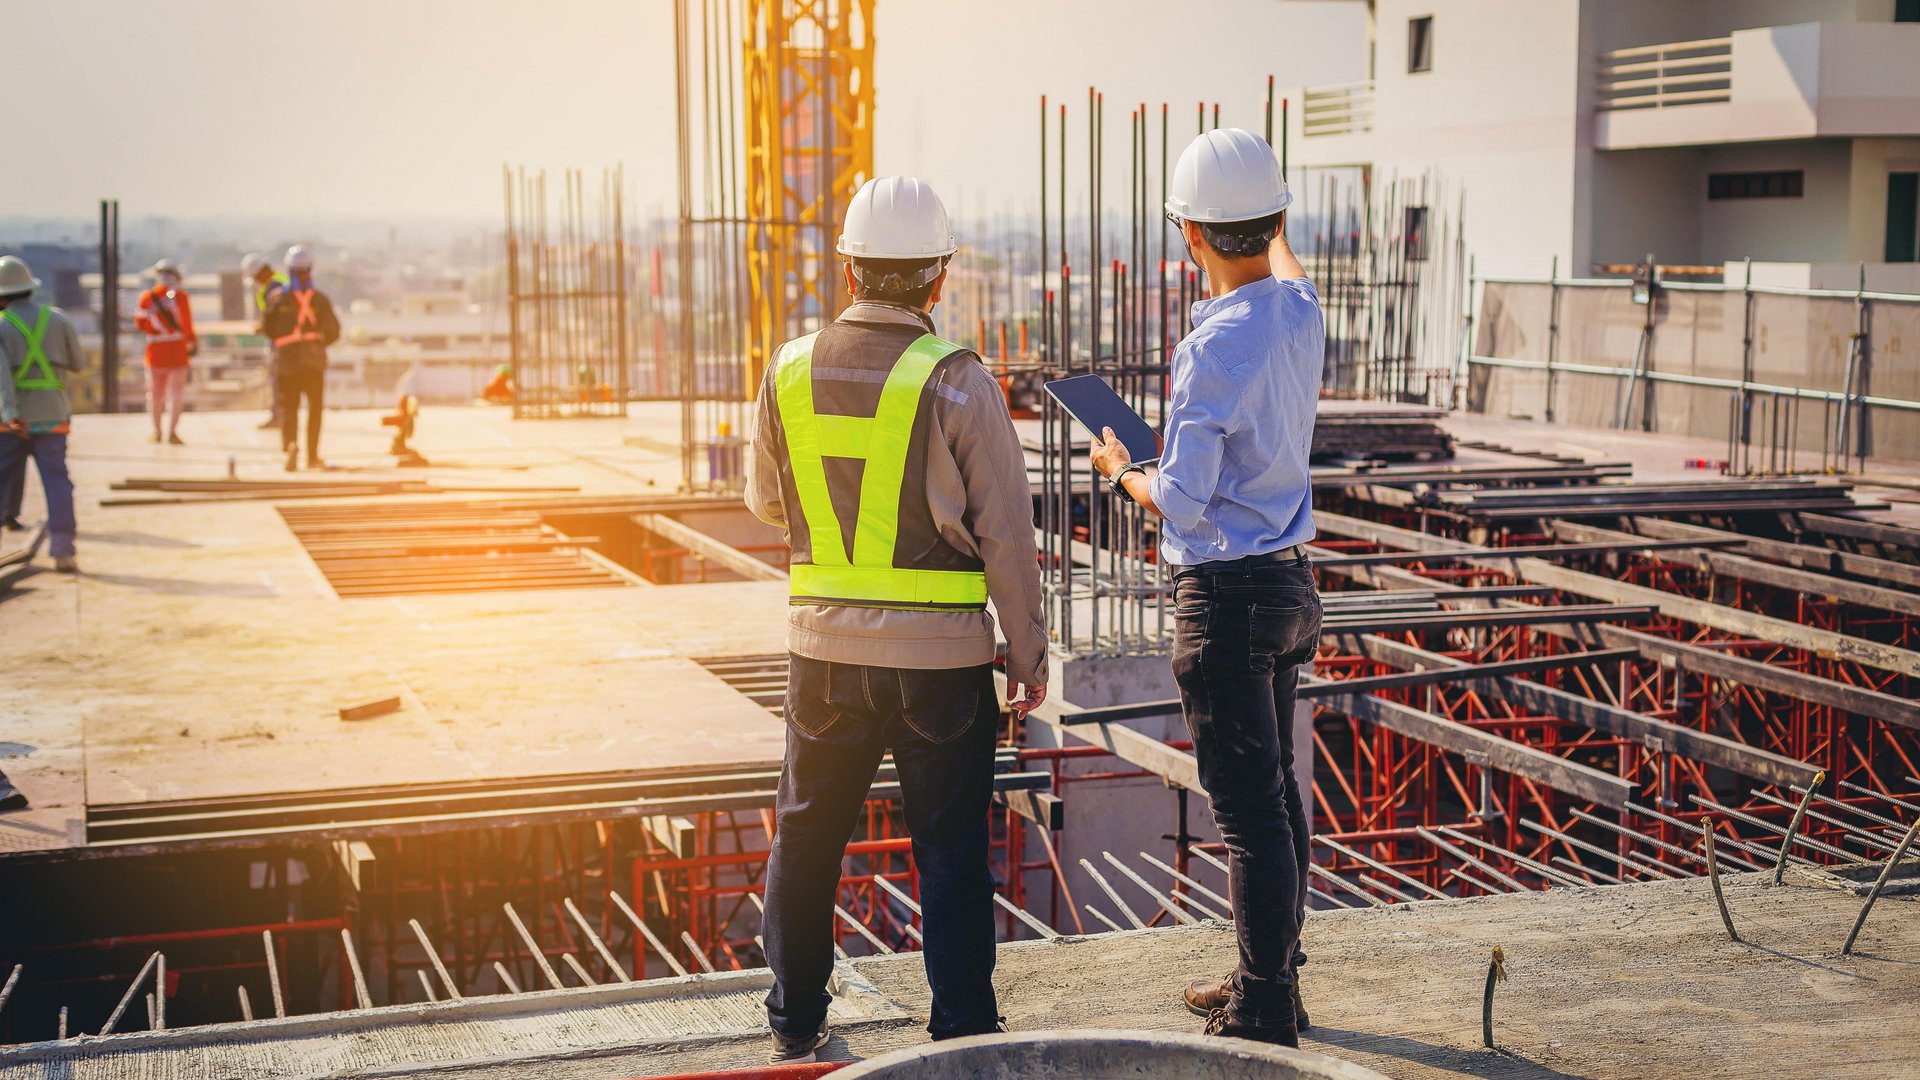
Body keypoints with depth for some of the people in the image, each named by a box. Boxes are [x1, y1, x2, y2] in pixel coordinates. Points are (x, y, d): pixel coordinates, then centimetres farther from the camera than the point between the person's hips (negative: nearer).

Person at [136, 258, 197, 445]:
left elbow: (141, 324, 5)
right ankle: (172, 431, -6)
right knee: (176, 391, 2)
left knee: (156, 391, 14)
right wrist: (193, 343, 4)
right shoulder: (180, 295, -9)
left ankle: (157, 431, 21)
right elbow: (186, 324, -10)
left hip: (155, 350, 2)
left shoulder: (146, 297, -1)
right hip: (177, 348, -2)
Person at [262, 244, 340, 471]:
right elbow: (333, 331, -3)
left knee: (288, 406, 5)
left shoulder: (279, 298, -5)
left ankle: (290, 443, -20)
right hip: (314, 359, 0)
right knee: (315, 408, 10)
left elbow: (268, 329, 1)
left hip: (287, 359, 0)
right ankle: (312, 456, 10)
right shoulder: (320, 299, -4)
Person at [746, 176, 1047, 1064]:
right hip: (941, 655, -3)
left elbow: (767, 504, 13)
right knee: (949, 850, 7)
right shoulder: (957, 381, -12)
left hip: (824, 643, 3)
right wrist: (1028, 654, 1)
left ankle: (794, 1026, 27)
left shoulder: (791, 370, -1)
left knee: (807, 833, 17)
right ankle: (963, 1034, 11)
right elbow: (1006, 533, -9)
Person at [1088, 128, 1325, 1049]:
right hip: (1290, 583, 9)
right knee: (1275, 793, 18)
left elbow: (1183, 503, -20)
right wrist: (1275, 227, 51)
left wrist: (1121, 472, 1)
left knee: (1249, 809, -3)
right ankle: (1271, 982, 31)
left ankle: (1264, 1018, 4)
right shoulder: (1302, 313, 3)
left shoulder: (1213, 348, -21)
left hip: (1227, 596, -9)